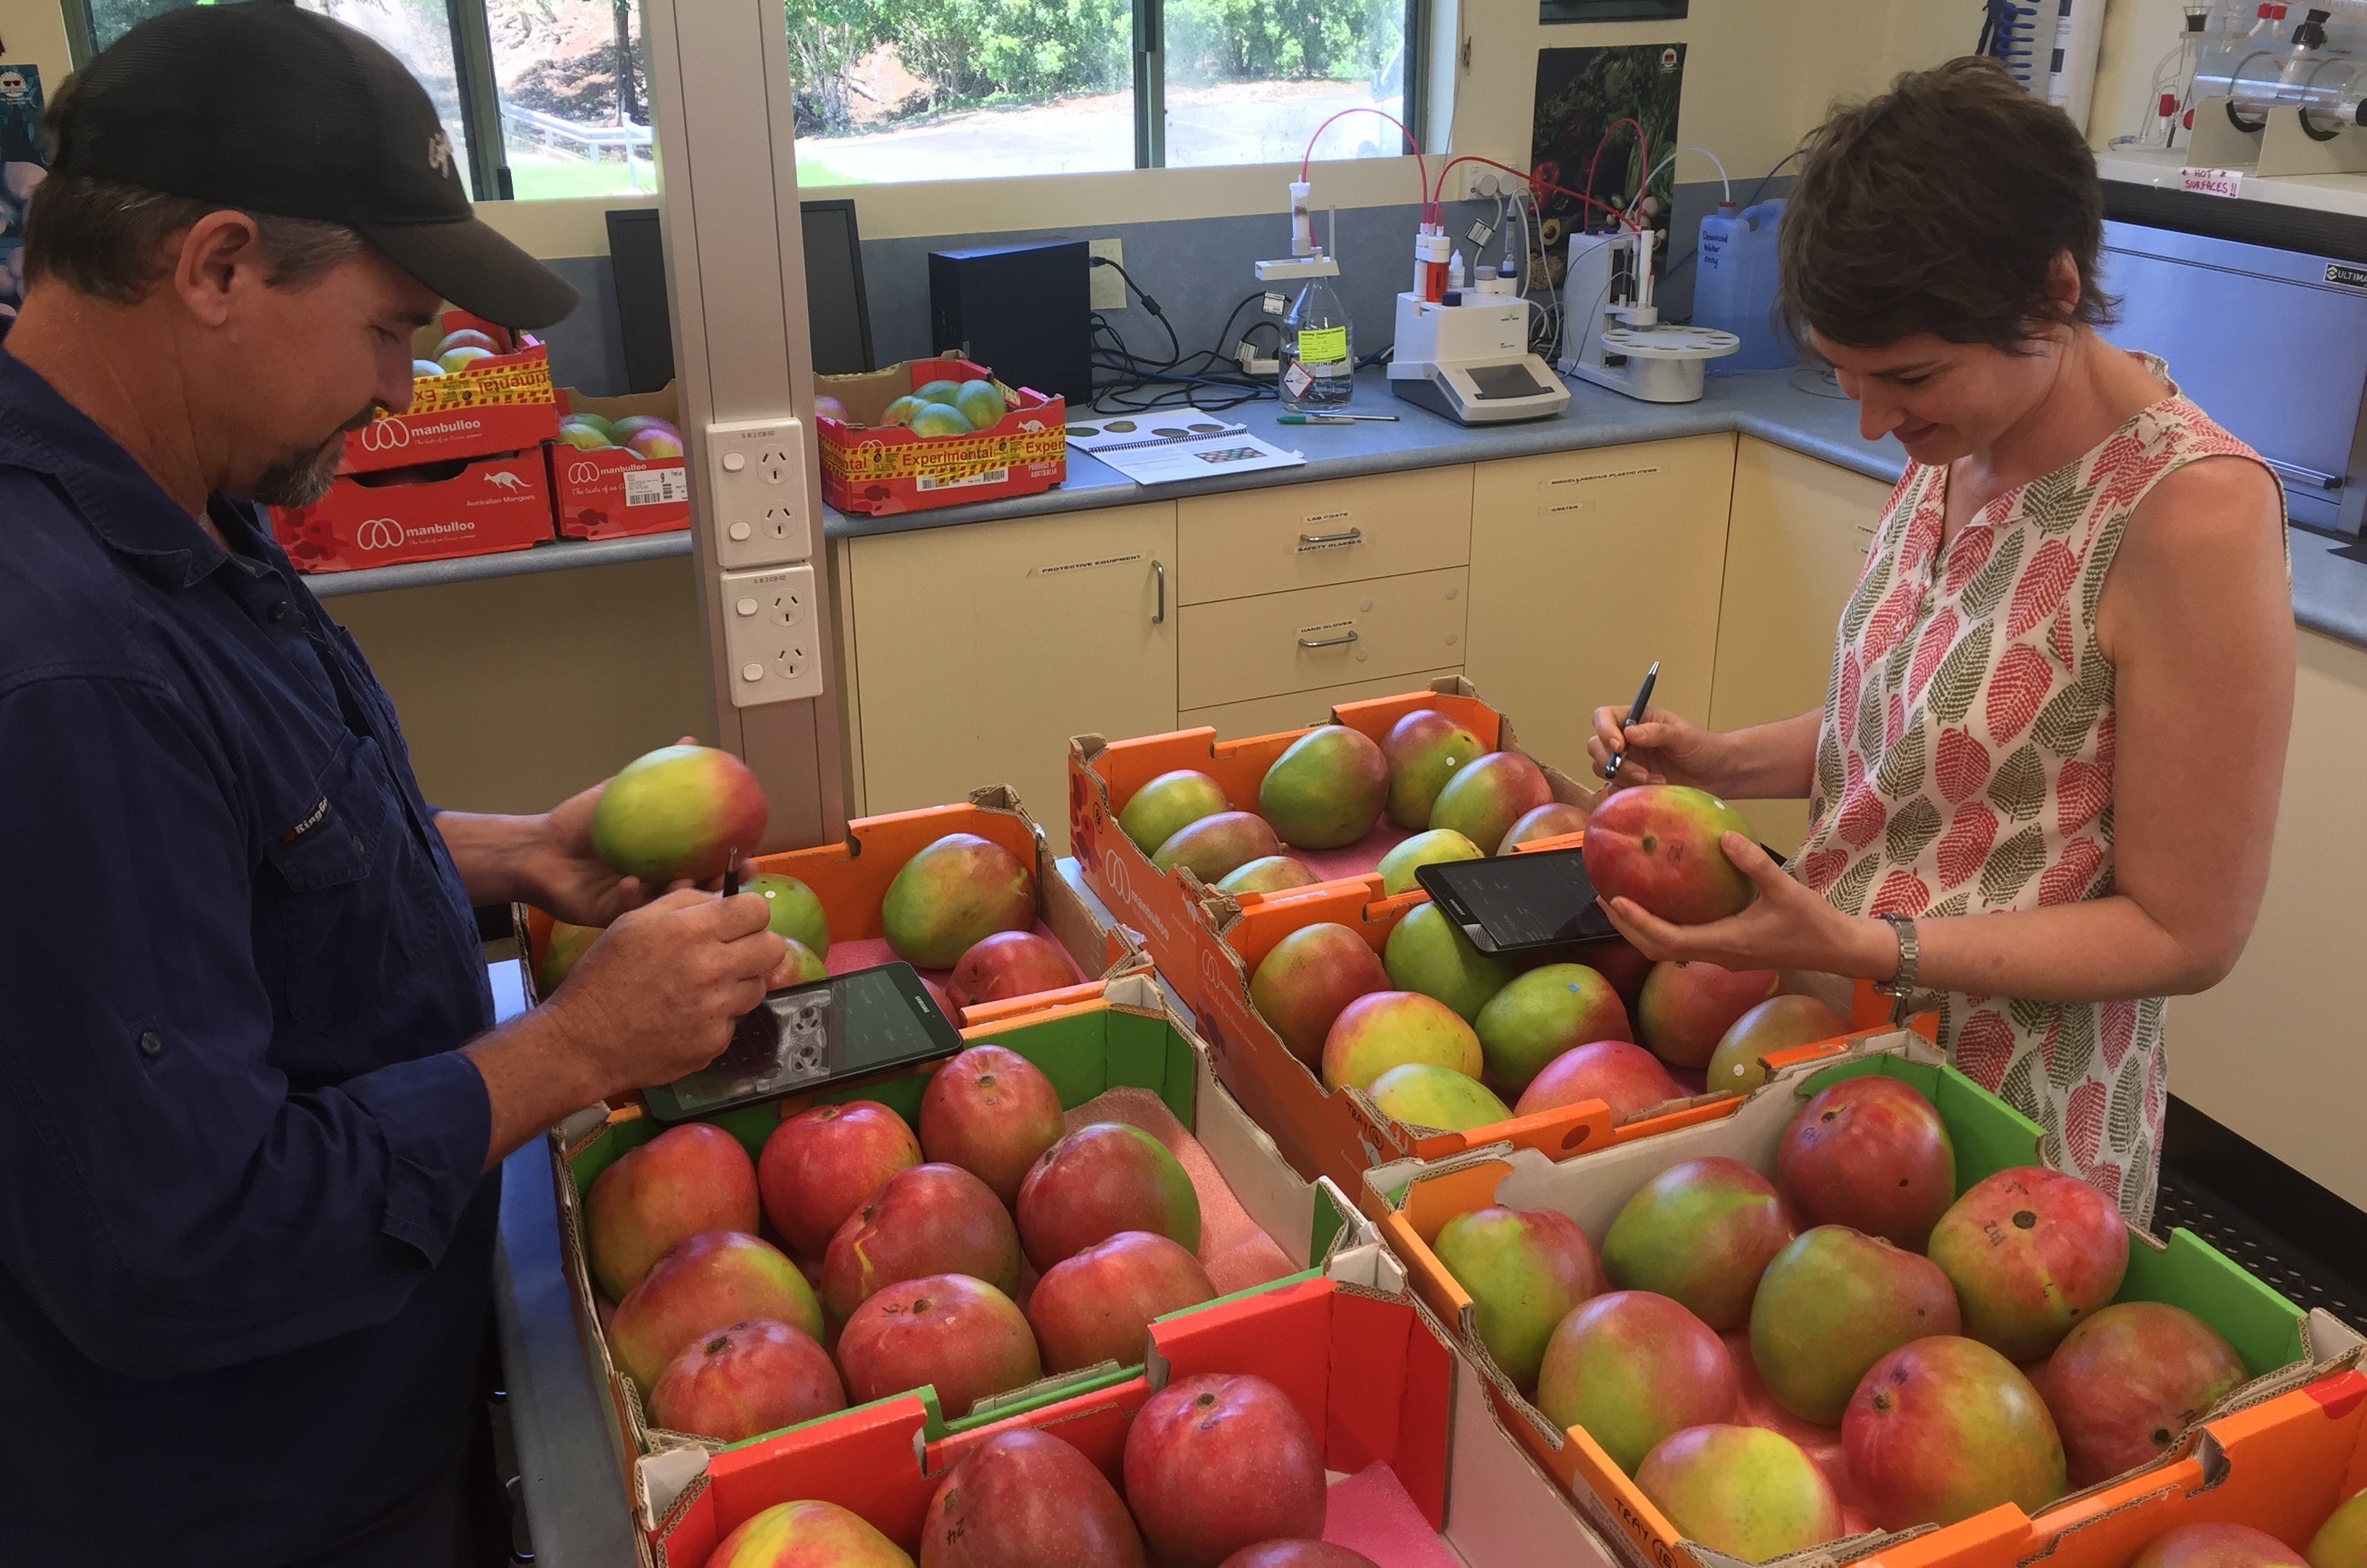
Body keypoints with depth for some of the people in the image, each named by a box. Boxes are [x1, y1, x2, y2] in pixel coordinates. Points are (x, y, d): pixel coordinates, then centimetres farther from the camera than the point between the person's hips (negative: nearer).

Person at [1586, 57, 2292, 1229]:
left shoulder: (2189, 513, -25)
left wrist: (1854, 947, -28)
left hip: (2004, 1125, -6)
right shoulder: (1955, 446, -3)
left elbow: (2185, 934, -20)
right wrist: (1723, 763, -5)